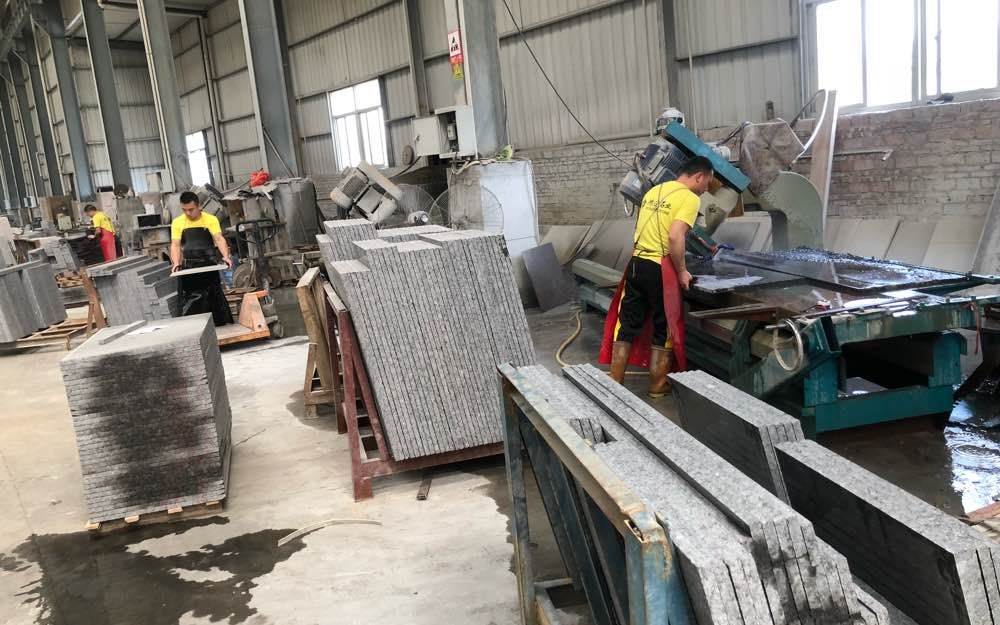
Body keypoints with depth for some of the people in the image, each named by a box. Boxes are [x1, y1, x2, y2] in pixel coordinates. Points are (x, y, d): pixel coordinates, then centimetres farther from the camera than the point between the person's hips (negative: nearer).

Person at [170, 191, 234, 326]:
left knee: (215, 299, 5)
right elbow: (175, 245, -5)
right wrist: (176, 263, -22)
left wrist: (225, 256, -31)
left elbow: (219, 239, -13)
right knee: (190, 303, 1)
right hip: (189, 267, 1)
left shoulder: (210, 219, -4)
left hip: (209, 264, -1)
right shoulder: (177, 222, 1)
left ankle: (220, 326, 15)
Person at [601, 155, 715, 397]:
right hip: (660, 269, -7)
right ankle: (658, 385, 18)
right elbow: (675, 237, -21)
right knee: (665, 328, 9)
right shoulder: (690, 198, -9)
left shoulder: (654, 191, 15)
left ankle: (615, 383, 16)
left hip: (636, 264, 7)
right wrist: (681, 271, -11)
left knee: (627, 325, 11)